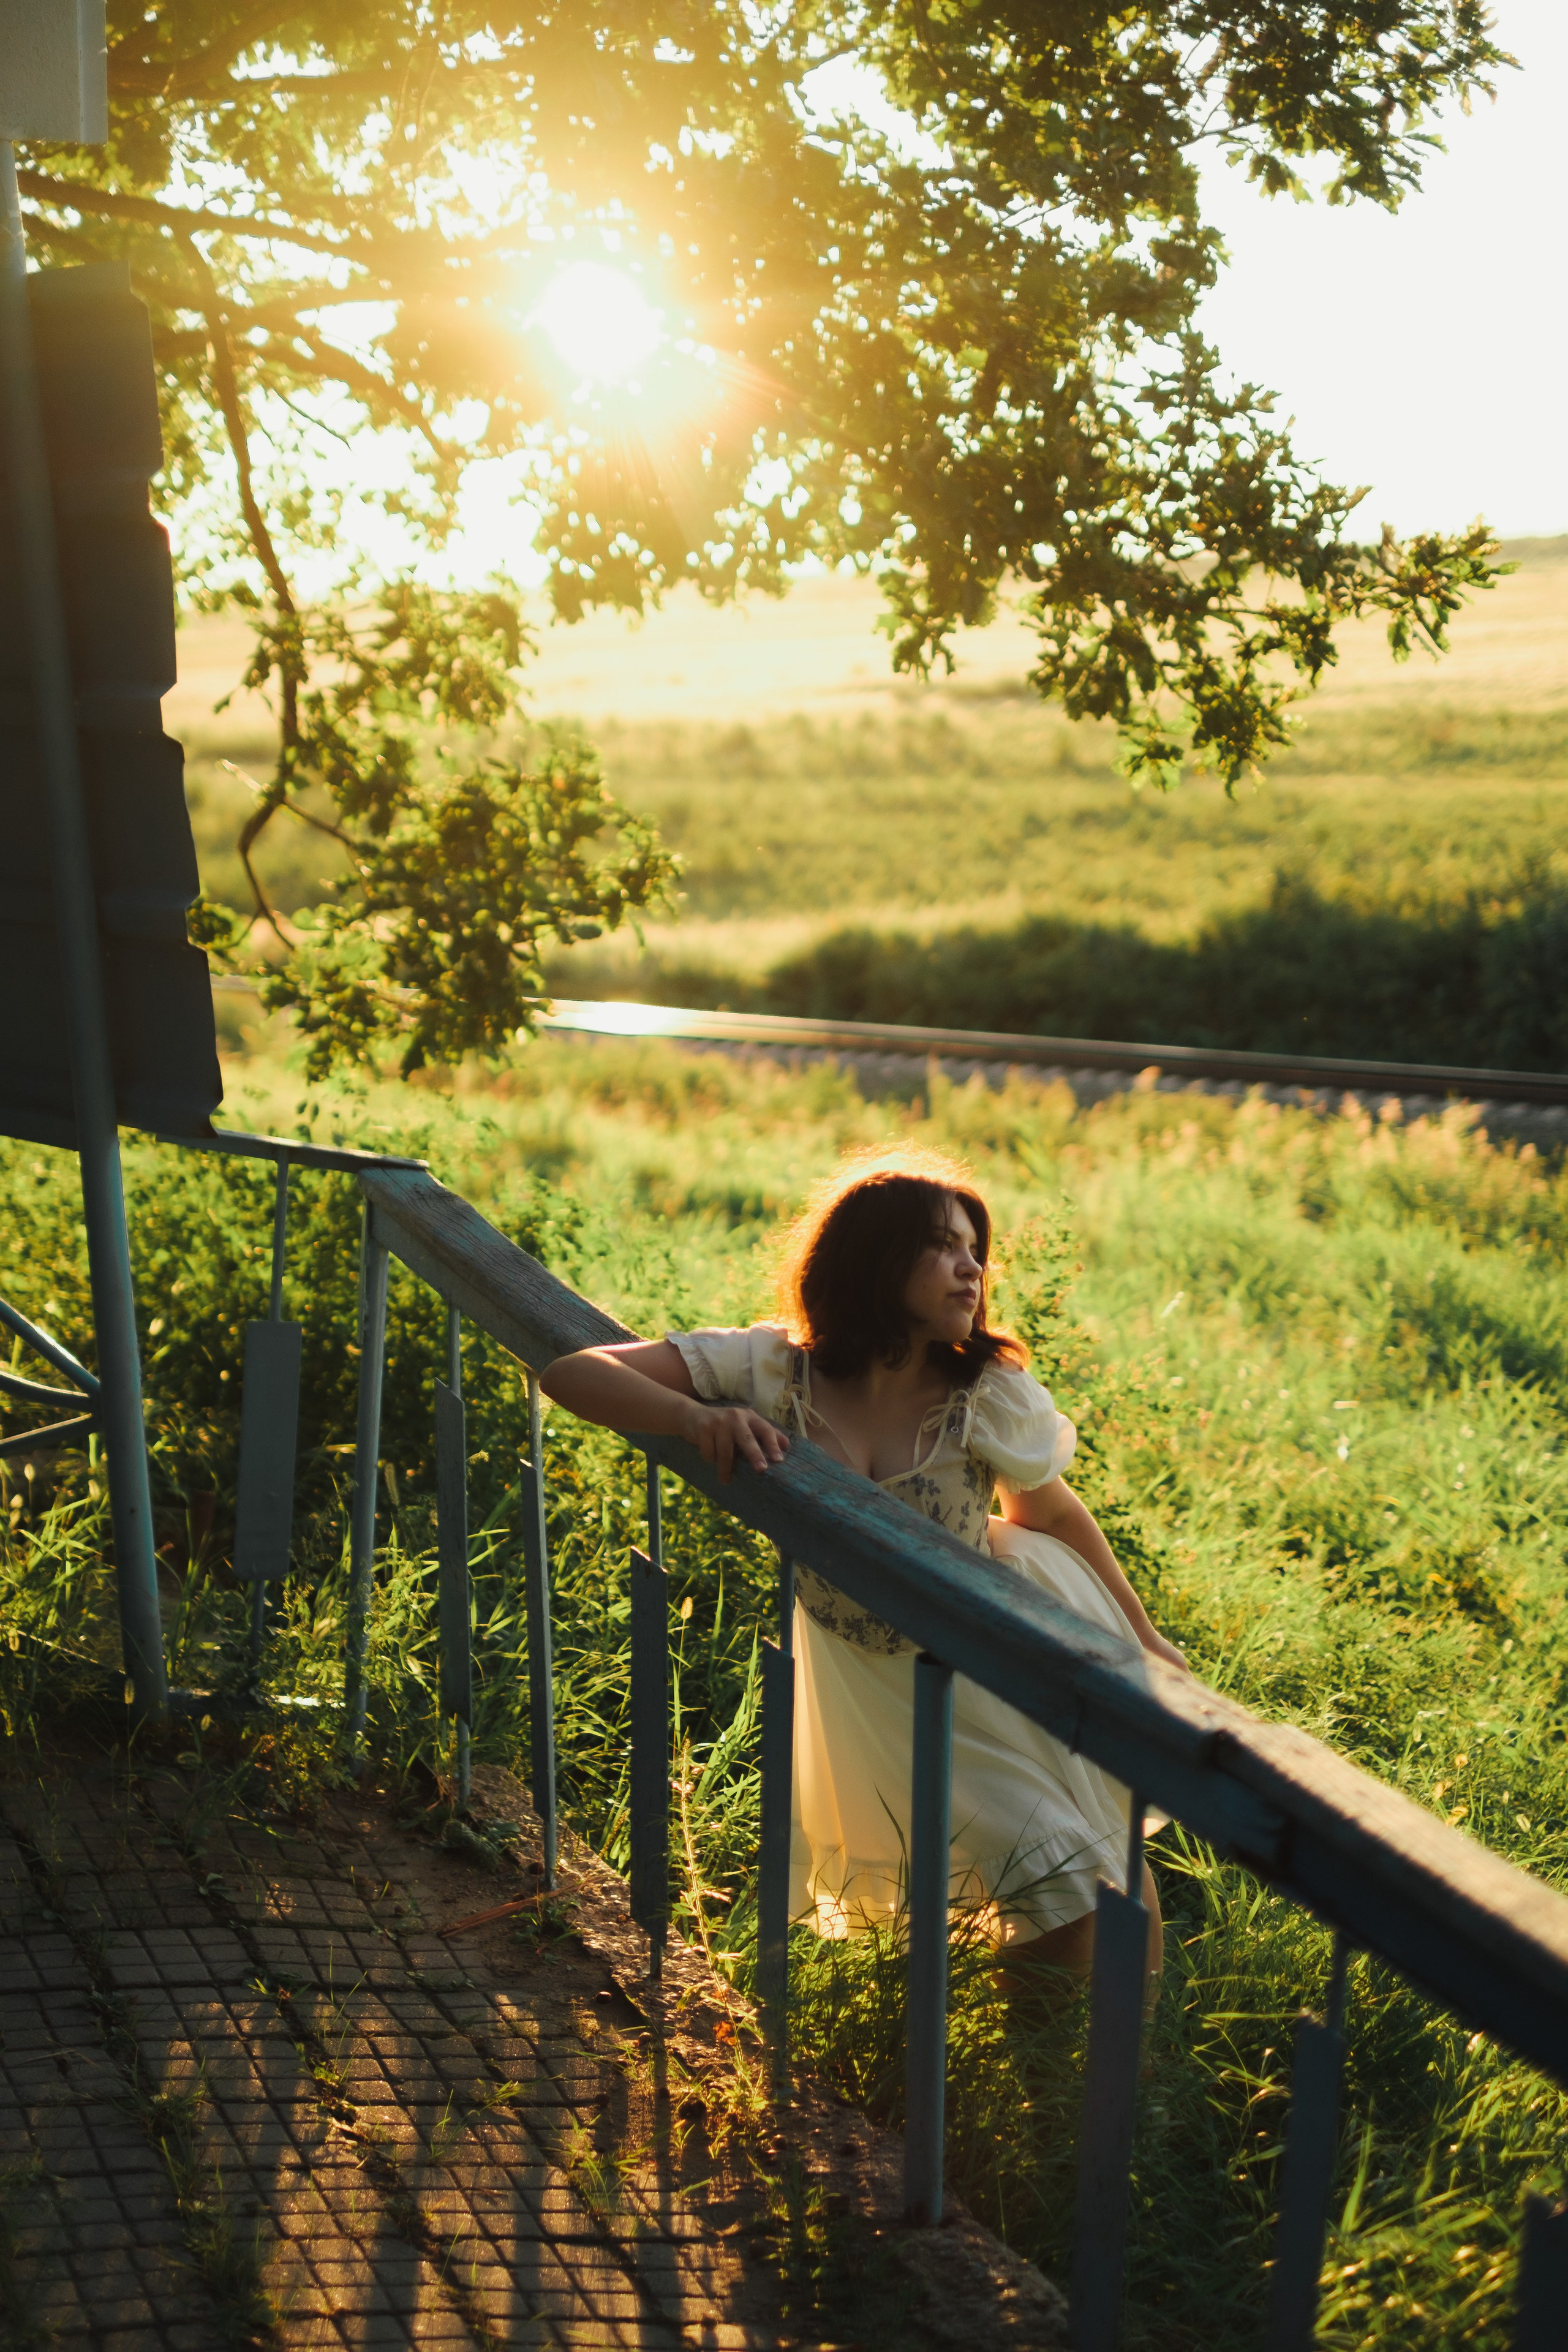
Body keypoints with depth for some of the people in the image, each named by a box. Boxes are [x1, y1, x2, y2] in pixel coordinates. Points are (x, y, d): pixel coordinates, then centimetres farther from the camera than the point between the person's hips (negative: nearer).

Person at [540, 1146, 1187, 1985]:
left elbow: (1052, 1513, -1)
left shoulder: (992, 1397, -20)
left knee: (1088, 1882, 2)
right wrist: (697, 1417, -41)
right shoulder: (772, 1369, -20)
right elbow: (569, 1371, -22)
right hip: (875, 1675, 0)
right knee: (1044, 1874, -3)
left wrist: (1144, 1641, 9)